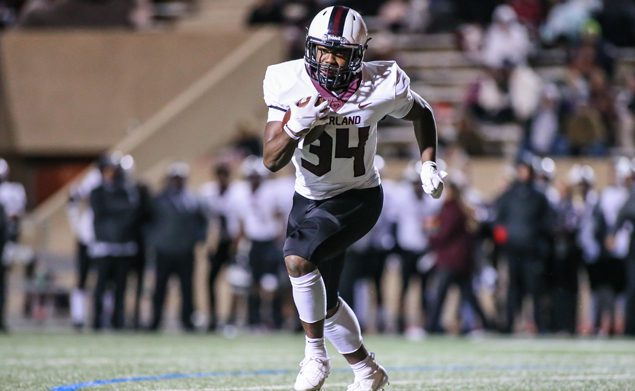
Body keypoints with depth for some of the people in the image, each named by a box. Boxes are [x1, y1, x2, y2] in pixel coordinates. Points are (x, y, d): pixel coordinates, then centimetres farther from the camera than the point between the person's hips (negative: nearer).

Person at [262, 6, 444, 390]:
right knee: (322, 299, 12)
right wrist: (296, 126, -36)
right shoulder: (290, 84, -18)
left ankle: (316, 354, -12)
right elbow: (272, 160, -18)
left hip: (356, 199, -4)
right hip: (309, 198, 4)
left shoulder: (382, 86, -21)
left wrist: (429, 164, -4)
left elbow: (422, 113, 3)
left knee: (298, 259, -28)